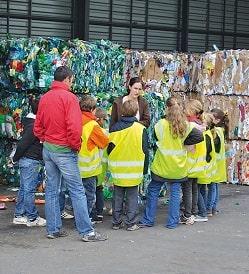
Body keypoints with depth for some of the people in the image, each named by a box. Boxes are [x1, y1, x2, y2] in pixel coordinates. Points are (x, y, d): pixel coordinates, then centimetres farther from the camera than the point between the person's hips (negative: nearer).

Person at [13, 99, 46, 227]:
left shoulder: (33, 122, 13)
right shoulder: (34, 126, -18)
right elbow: (23, 143, -18)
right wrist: (16, 158, -8)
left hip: (27, 160, 10)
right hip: (31, 161, -10)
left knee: (24, 189, 13)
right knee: (29, 189, -3)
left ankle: (19, 215, 20)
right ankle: (32, 218, 3)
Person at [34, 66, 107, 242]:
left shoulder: (45, 98, 7)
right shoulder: (69, 97, -14)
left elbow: (38, 127, 12)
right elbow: (74, 127, -21)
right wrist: (76, 146, -8)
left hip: (47, 148, 7)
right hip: (64, 150, -7)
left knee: (52, 190, 13)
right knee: (77, 191, -3)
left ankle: (53, 229, 18)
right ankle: (87, 232, -1)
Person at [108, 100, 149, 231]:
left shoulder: (115, 128, -2)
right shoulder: (140, 129, -8)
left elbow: (109, 149, 5)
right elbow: (145, 151, -3)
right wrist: (145, 169, 7)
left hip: (117, 170, 2)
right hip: (134, 170, -2)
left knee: (117, 196, 11)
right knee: (132, 196, 5)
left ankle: (116, 222, 17)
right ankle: (131, 223, 6)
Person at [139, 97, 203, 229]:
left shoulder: (161, 124, -13)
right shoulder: (186, 125, -5)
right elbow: (199, 136, -8)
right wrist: (183, 142, 0)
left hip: (162, 165, -2)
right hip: (178, 166, 2)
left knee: (153, 192, 10)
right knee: (175, 193, 10)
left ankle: (148, 220, 16)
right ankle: (172, 222, 12)